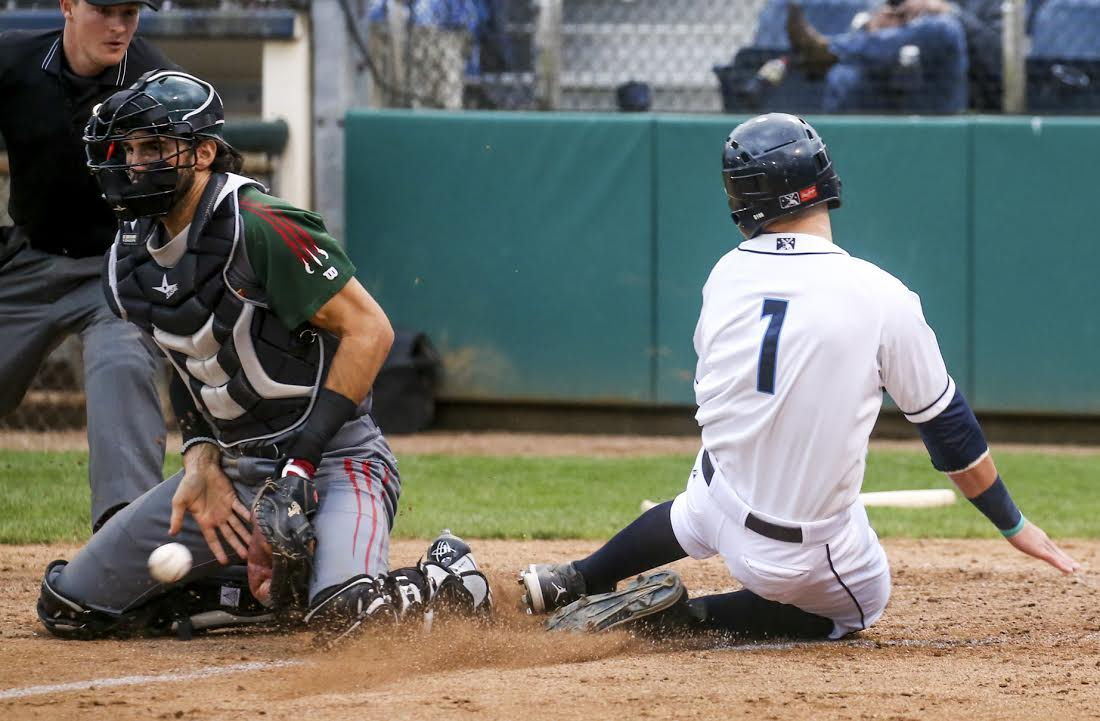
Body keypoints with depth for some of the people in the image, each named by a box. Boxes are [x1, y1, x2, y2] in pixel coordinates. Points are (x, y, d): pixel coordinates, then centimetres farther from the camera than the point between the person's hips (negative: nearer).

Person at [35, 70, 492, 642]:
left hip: (333, 457, -8)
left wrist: (303, 452, -23)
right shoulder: (130, 261, 5)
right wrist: (202, 462, -2)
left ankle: (449, 582, 1)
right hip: (232, 463, 8)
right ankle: (271, 590, 13)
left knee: (342, 616, -35)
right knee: (69, 606, 1)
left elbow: (369, 329, -20)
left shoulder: (260, 229, -20)